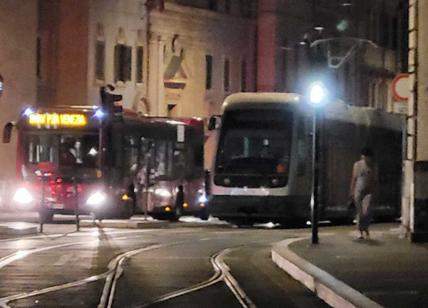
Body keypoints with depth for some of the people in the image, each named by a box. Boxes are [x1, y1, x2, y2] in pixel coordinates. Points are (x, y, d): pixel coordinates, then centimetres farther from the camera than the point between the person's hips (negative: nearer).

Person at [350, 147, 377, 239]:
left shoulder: (373, 167, 1)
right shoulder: (357, 164, 4)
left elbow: (375, 180, 6)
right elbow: (354, 179, 7)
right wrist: (352, 191, 4)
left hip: (368, 192, -1)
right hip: (358, 191, 1)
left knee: (366, 212, -16)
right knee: (359, 213, 3)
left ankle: (366, 229, 4)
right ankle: (361, 232, 13)